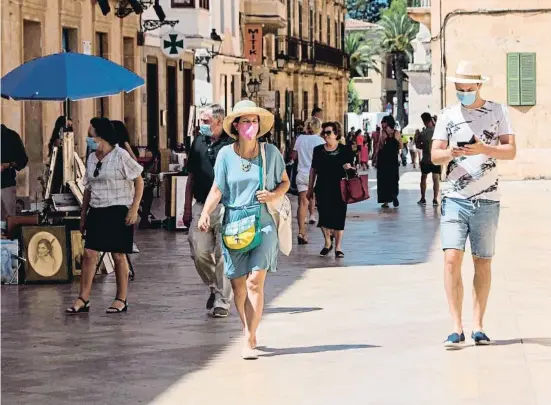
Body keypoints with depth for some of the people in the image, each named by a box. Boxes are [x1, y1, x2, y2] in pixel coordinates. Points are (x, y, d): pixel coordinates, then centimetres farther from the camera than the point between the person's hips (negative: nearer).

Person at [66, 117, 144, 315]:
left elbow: (139, 181, -6)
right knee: (89, 253, -2)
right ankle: (83, 299, 0)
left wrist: (134, 208, -13)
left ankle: (121, 299, 12)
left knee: (118, 255, 2)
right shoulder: (91, 158, 11)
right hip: (96, 211, 6)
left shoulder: (120, 155, -8)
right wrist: (83, 213, 17)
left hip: (118, 211, -6)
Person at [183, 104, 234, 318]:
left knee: (223, 255, -3)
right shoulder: (198, 142, 12)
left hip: (225, 207, -5)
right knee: (199, 252, 2)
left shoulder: (232, 144, -4)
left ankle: (222, 301, 5)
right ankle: (214, 287, 26)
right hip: (200, 206, 5)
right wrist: (187, 208, 13)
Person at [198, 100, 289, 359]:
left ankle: (249, 341, -10)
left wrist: (274, 195, -7)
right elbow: (217, 190, 0)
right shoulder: (226, 154, 1)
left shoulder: (270, 152, 3)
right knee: (238, 285, 6)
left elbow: (285, 182, 14)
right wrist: (205, 214, -16)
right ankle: (250, 334, 26)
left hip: (263, 222, -1)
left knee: (255, 281, -13)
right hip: (233, 223, 1)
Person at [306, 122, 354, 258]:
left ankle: (338, 247, 9)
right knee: (324, 217, 4)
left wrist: (348, 167, -26)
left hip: (338, 189, -2)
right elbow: (313, 170, 12)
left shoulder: (345, 150, -1)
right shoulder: (318, 150, 7)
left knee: (339, 217, -1)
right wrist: (310, 188, 12)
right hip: (322, 189, 2)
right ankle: (328, 243, 26)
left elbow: (348, 165, -1)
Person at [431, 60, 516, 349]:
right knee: (452, 258, -12)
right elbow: (434, 155, 5)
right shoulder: (448, 115, 8)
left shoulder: (498, 112, 5)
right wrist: (451, 152, -17)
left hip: (486, 200, 0)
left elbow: (510, 151, -2)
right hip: (454, 198, 0)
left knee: (483, 262, 5)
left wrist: (483, 149, -18)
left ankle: (478, 327, 13)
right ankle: (456, 329, -9)